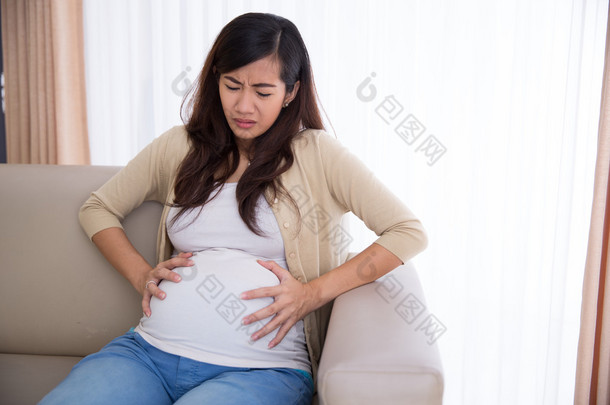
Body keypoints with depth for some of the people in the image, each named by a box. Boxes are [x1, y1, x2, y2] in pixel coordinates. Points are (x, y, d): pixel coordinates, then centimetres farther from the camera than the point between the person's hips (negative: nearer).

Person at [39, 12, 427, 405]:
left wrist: (313, 293, -9)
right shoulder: (180, 147, 13)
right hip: (152, 347, 4)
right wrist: (141, 275, 6)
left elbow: (409, 232, -3)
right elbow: (97, 208, 23)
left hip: (261, 368, -3)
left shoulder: (316, 154, 2)